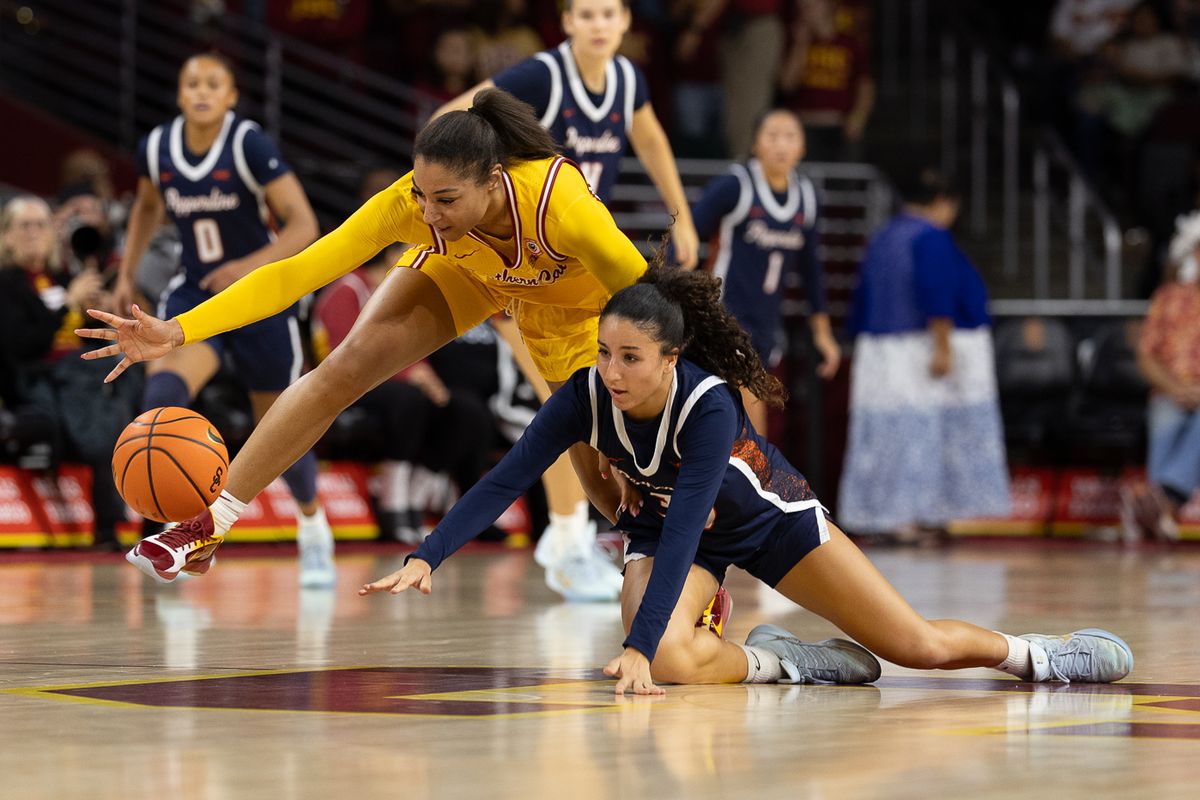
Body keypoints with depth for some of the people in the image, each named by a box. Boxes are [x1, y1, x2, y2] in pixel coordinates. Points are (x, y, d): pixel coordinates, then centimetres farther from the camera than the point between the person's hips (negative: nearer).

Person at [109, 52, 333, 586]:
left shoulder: (250, 146, -18)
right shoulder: (156, 148, -5)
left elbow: (303, 225, -21)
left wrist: (252, 265, -36)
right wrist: (127, 273, 12)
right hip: (193, 295, 3)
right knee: (162, 393, -28)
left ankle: (313, 526, 37)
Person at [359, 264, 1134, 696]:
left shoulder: (709, 405, -38)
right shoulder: (585, 397, -27)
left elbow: (684, 528, -45)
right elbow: (506, 479, -30)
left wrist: (638, 646, -53)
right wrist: (427, 556, -44)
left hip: (770, 515, -3)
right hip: (667, 525, 3)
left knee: (918, 645, -2)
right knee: (669, 662, -31)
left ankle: (1030, 654, 28)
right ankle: (782, 663, -3)